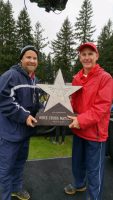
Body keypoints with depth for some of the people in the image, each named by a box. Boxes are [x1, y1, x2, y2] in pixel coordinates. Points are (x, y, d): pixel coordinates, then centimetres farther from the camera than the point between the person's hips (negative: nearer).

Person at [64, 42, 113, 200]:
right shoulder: (76, 78, 6)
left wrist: (82, 120, -25)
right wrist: (71, 116, -4)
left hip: (95, 130, -6)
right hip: (78, 129, 7)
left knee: (94, 168, 8)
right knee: (77, 161, 25)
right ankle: (79, 184, 51)